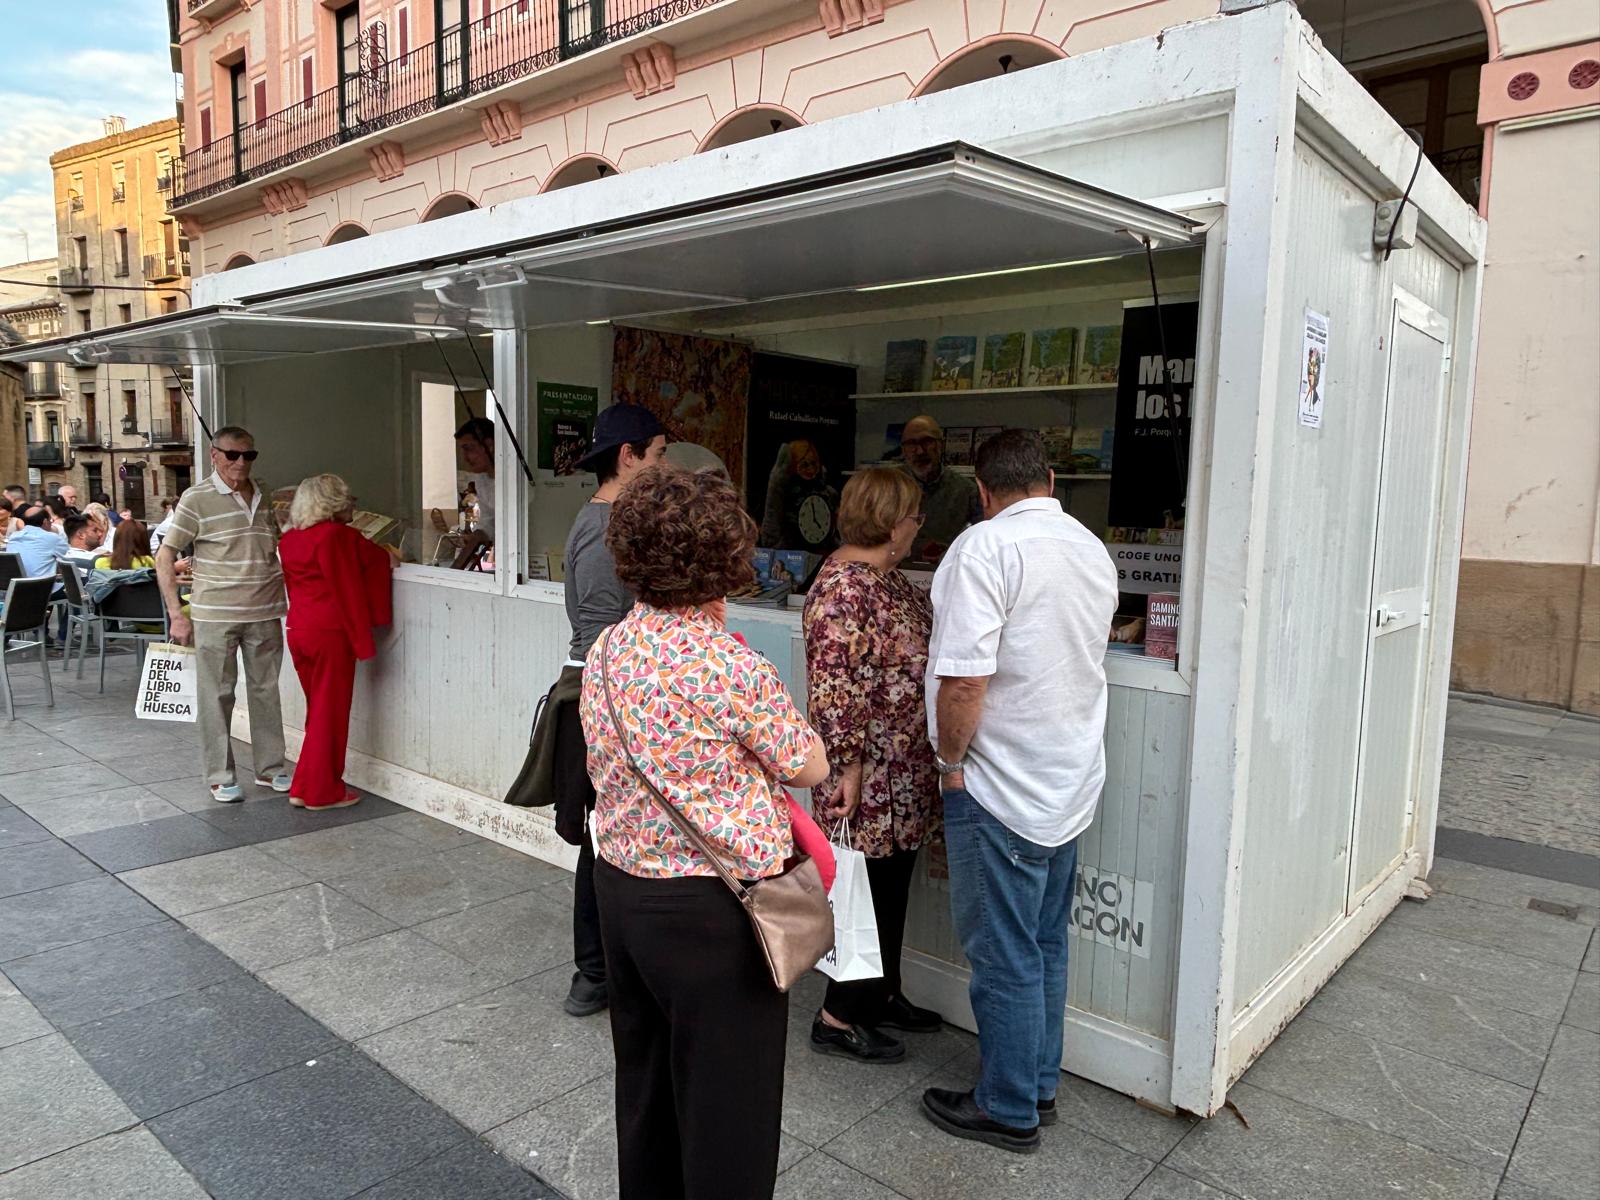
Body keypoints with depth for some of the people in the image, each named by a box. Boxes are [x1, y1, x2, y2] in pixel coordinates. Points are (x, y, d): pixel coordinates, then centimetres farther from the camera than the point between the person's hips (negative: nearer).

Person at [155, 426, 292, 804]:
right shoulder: (197, 499, -5)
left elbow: (282, 547, 22)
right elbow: (165, 557, -4)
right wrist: (176, 613, -9)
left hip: (265, 614, 4)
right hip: (215, 615, -4)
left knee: (265, 691, 12)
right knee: (217, 695, 4)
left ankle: (269, 768, 24)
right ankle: (220, 776, 15)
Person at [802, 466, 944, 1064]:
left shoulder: (887, 576, 11)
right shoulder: (845, 587, -21)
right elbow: (833, 685, -24)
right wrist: (847, 766, -24)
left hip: (904, 773, 10)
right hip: (871, 775, -10)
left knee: (893, 885, 19)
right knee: (871, 889, 2)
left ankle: (883, 994, 35)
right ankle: (837, 1018, 17)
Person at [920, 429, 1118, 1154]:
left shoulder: (986, 546, -19)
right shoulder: (1095, 551, 7)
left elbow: (963, 680, -26)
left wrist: (951, 761, -10)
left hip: (1001, 789, -8)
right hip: (1071, 784, 8)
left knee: (1003, 956, 6)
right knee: (1046, 944, 19)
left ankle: (1009, 1112, 22)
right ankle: (1040, 1086, 34)